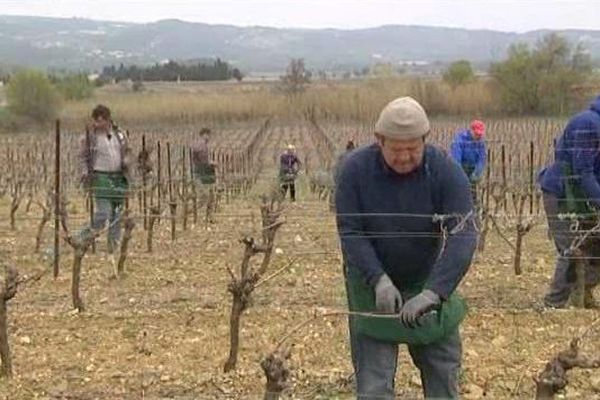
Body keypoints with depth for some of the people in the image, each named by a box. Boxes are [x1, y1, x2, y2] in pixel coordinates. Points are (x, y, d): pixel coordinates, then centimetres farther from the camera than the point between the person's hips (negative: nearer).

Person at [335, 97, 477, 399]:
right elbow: (350, 233, -16)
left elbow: (463, 235, -26)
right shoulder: (355, 169, -15)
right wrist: (379, 280, -30)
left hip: (428, 285, 1)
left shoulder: (446, 172, -18)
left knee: (444, 374, 9)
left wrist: (433, 292, -38)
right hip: (374, 286, -1)